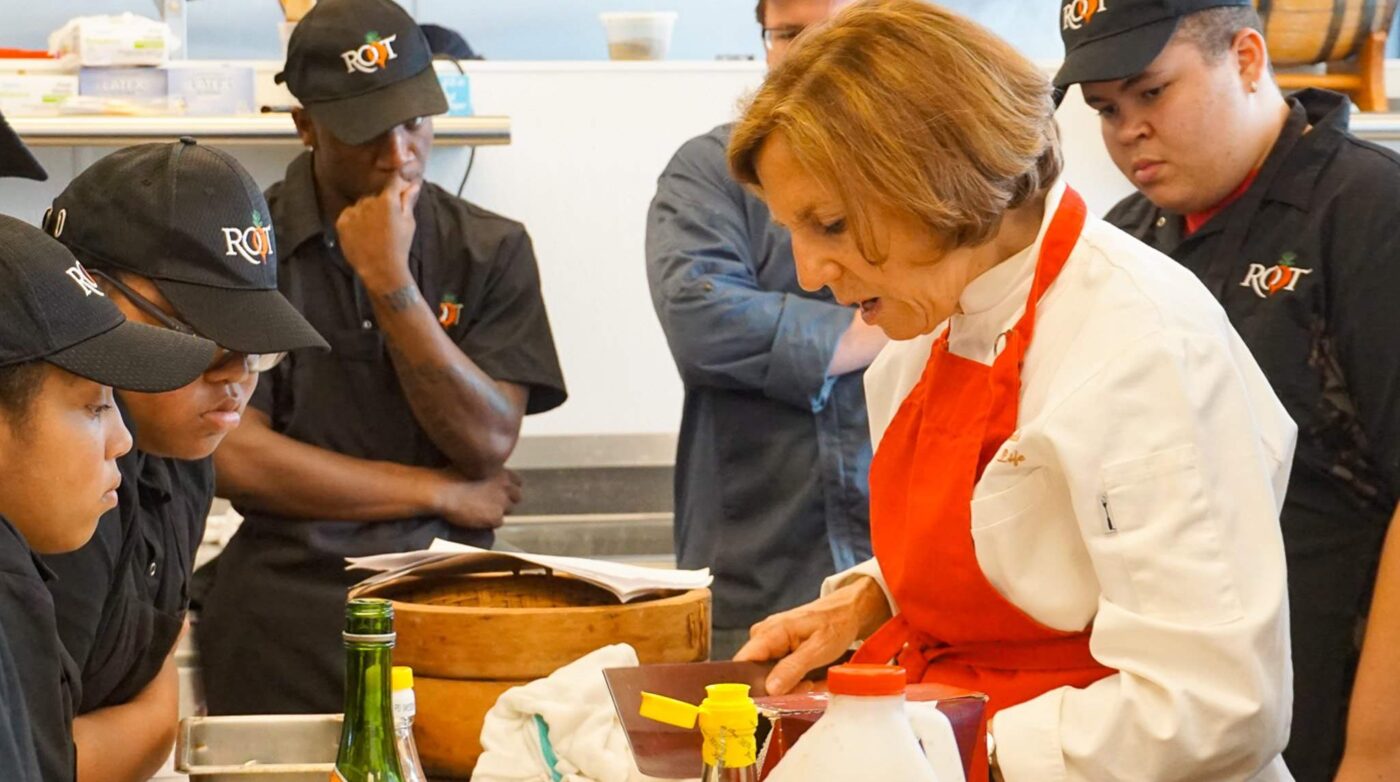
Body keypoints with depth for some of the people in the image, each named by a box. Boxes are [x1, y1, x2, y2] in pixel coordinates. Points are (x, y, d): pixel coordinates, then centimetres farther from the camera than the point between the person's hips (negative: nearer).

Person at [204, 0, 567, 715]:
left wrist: (391, 282, -12)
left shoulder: (490, 251, 8)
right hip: (288, 609, -2)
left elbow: (488, 443, -2)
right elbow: (232, 455, -7)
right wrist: (440, 492, -2)